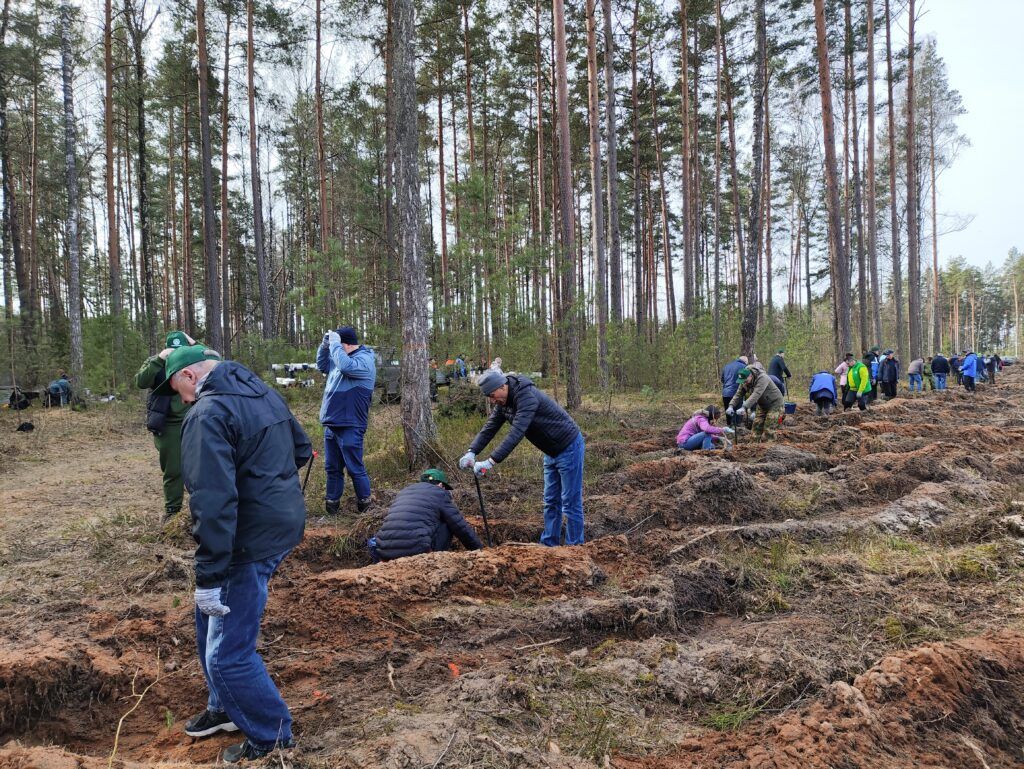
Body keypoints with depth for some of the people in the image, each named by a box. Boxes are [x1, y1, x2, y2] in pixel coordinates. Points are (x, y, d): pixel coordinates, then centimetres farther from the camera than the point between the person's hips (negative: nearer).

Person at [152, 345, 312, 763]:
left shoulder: (208, 413, -19)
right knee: (212, 621, 25)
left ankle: (273, 737, 19)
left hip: (250, 541, -10)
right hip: (283, 523, 10)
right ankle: (227, 708, 41)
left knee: (227, 654, 2)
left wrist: (209, 576, -22)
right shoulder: (265, 393, 9)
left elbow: (213, 503, -26)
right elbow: (302, 449, 19)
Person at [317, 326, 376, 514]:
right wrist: (325, 345, 8)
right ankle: (332, 502, 26)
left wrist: (334, 343, -20)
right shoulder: (343, 357, 14)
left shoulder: (365, 360, -13)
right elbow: (322, 365, 25)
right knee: (332, 468, 15)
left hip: (349, 427, -9)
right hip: (331, 425, 9)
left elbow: (346, 366, -32)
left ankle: (365, 502, 14)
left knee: (355, 469, 0)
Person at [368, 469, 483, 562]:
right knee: (446, 524, 17)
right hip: (416, 552, -5)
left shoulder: (404, 491, 27)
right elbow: (461, 528, 15)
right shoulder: (440, 494, 11)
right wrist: (479, 548, 30)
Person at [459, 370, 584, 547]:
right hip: (551, 451, 9)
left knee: (570, 504, -2)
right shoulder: (503, 402, 0)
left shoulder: (527, 397, -30)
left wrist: (491, 461, -42)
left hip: (568, 448, -9)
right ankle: (548, 545, 23)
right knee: (551, 502, 14)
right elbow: (489, 427, -3)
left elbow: (516, 434, -38)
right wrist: (471, 452, -17)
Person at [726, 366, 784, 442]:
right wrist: (731, 406, -29)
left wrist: (744, 407, -50)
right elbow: (738, 394, -12)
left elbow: (756, 395, -42)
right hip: (763, 405, 7)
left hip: (775, 404, -7)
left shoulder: (762, 378, -31)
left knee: (768, 430, -13)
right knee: (757, 426, 1)